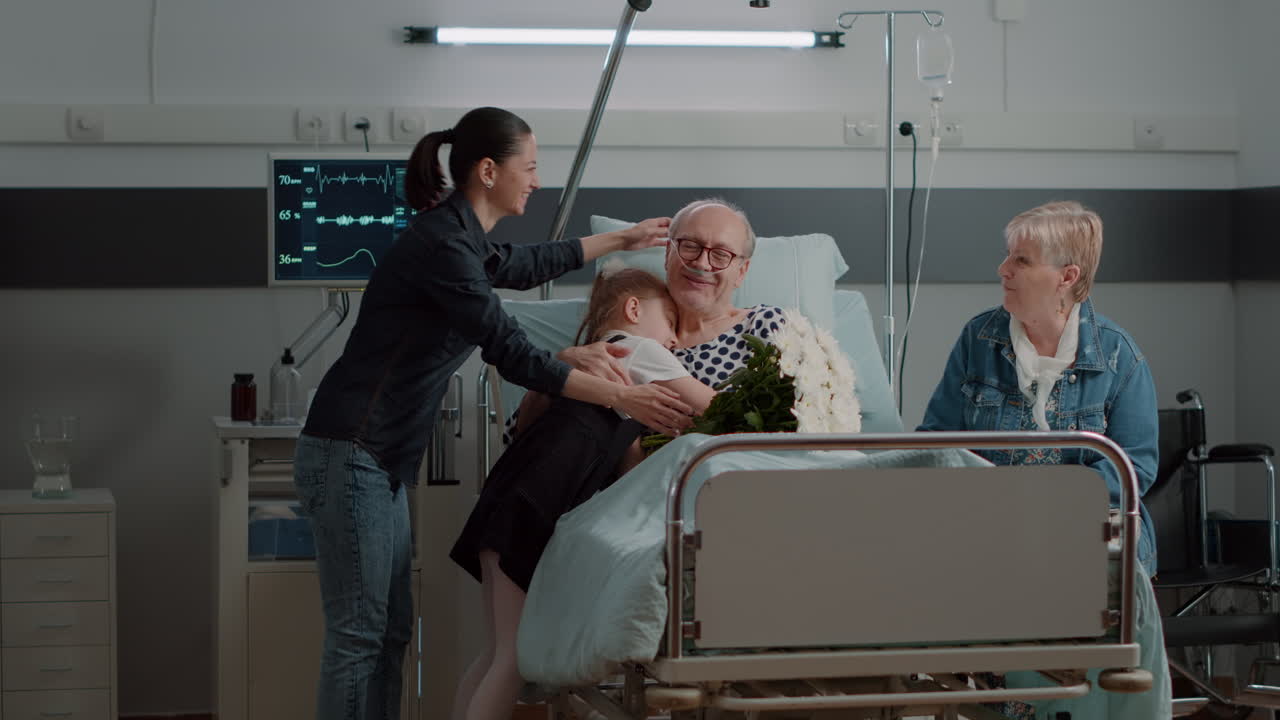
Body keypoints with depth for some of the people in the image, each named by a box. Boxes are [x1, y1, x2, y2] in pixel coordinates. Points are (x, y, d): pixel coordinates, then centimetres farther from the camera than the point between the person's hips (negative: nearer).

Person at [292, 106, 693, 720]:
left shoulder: (458, 238, 13)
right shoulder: (441, 245, -18)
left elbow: (524, 266, 34)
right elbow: (513, 355, -21)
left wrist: (620, 241, 43)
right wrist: (622, 397, -21)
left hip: (384, 461, 10)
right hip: (350, 455, -10)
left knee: (391, 629, 11)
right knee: (359, 634, -8)